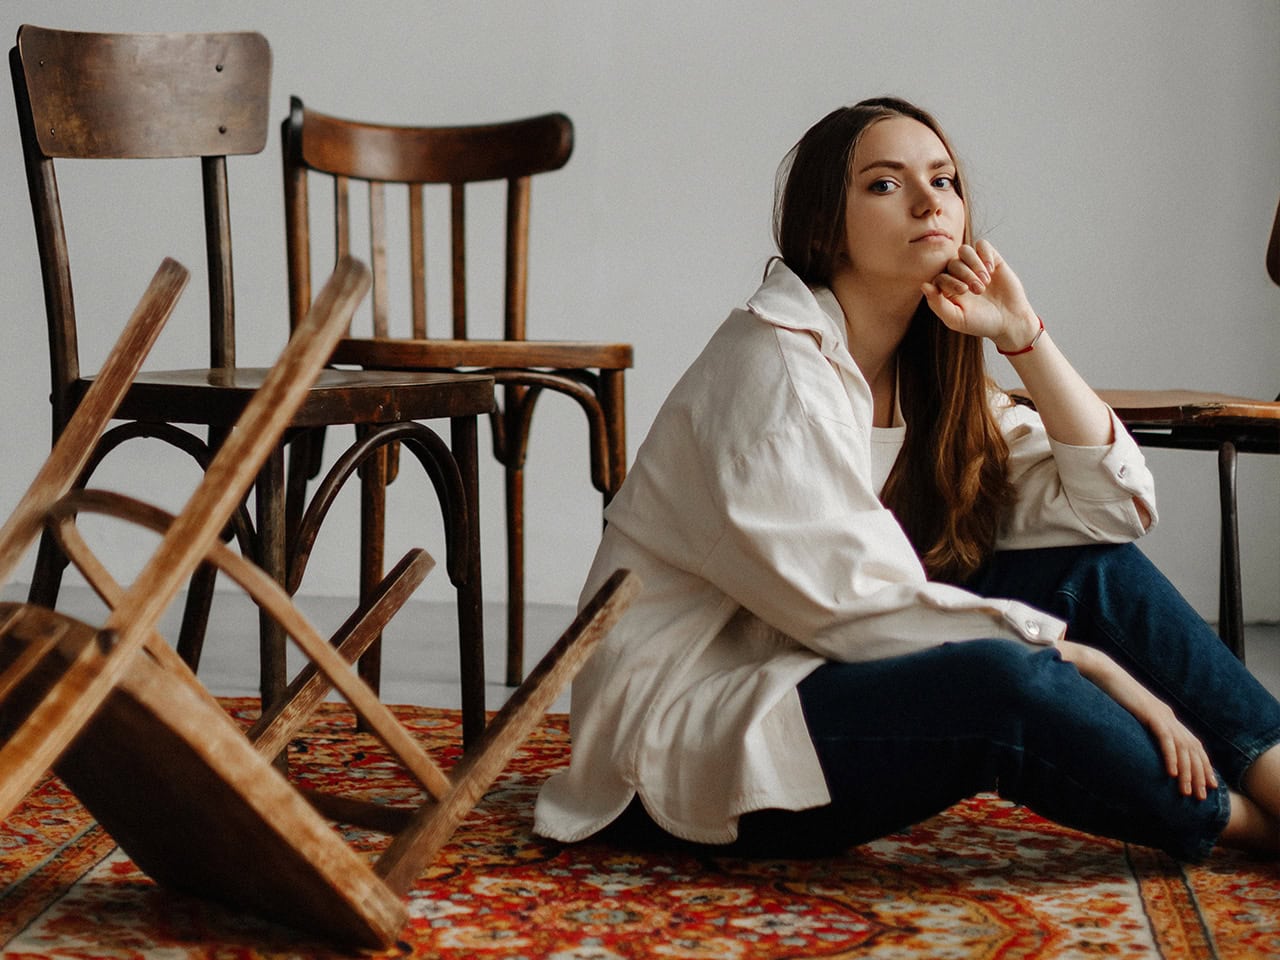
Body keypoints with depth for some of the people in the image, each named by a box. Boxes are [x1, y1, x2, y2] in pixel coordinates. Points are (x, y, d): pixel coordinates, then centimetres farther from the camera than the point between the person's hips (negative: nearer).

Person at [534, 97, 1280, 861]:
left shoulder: (931, 374, 9)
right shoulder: (770, 366, -16)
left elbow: (1111, 508, 4)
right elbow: (858, 610, -23)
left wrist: (1023, 335, -5)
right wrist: (1089, 664, -20)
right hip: (685, 738, -9)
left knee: (1095, 567, -3)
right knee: (998, 683, -31)